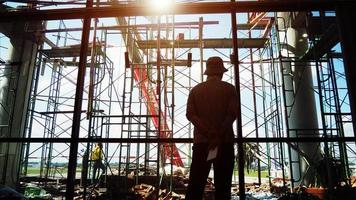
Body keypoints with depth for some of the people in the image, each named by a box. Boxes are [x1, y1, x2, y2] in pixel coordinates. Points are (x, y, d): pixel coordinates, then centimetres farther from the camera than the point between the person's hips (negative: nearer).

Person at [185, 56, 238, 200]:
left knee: (196, 184, 3)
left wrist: (209, 133, -11)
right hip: (224, 142, -1)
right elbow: (231, 114, -10)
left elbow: (190, 114, -4)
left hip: (201, 141, 2)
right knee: (222, 184, 5)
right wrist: (219, 136, -14)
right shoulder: (229, 89, 4)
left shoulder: (195, 90, 9)